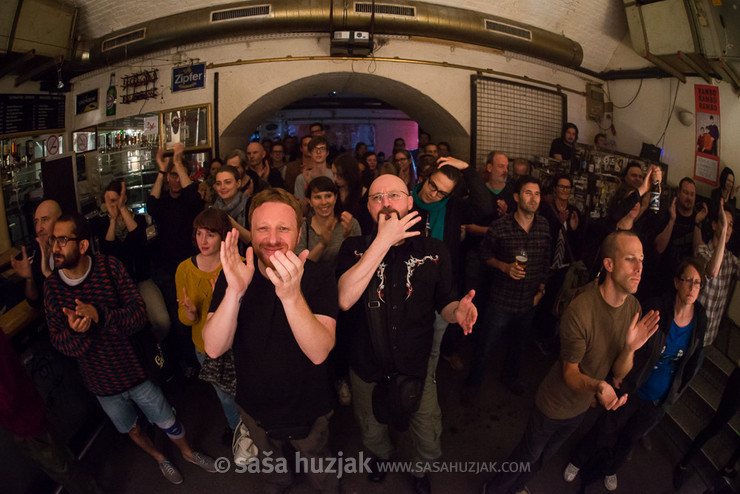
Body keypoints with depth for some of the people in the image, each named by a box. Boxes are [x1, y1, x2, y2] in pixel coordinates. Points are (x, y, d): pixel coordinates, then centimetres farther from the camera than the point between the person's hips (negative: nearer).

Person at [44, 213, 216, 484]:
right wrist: (74, 331, -30)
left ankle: (187, 452, 45)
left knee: (168, 423, 14)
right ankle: (159, 458, 53)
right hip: (101, 382, 3)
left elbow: (139, 314, -19)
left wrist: (101, 315, -36)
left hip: (136, 369, -2)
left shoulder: (109, 267, -17)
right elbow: (58, 340, -7)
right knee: (132, 429, 24)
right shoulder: (52, 286, -9)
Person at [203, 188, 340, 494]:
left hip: (308, 409, -2)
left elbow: (319, 352, -35)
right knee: (269, 462, 31)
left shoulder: (318, 278, -23)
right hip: (255, 408, 3)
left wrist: (291, 296, -51)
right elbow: (213, 349, -25)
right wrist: (235, 290, -42)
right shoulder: (233, 276, -15)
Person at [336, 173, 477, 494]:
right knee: (371, 430, 27)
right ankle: (382, 455, 63)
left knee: (428, 437, 18)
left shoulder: (433, 251, -8)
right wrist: (383, 240, -32)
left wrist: (457, 311, -26)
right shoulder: (354, 248, -11)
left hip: (417, 366, 0)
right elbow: (344, 299, -29)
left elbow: (444, 302, 0)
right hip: (367, 367, 1)